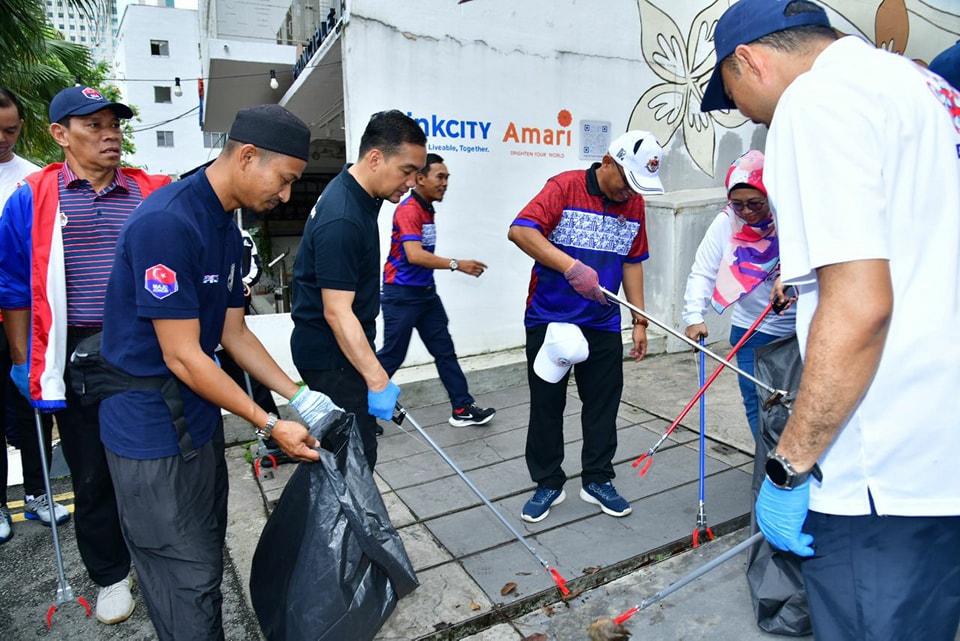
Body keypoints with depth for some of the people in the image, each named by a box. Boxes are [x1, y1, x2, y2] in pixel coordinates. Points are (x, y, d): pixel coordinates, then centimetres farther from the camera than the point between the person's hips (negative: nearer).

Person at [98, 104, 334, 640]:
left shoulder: (227, 231, 6)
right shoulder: (167, 222, -24)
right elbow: (182, 357, -23)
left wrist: (300, 398, 2)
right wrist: (269, 425, -16)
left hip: (198, 420, 9)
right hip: (153, 431, -9)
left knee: (208, 558, 21)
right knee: (188, 581, 5)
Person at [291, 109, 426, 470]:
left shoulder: (353, 193, 6)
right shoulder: (342, 220, -26)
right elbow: (337, 312, -28)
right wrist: (378, 381, -30)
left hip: (336, 349, 10)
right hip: (331, 357, -10)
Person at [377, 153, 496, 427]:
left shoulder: (428, 209, 12)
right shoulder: (408, 210, -17)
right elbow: (414, 255, -29)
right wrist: (457, 264, -29)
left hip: (426, 292, 9)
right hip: (402, 294, -9)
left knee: (444, 350, 9)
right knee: (392, 356, 0)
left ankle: (463, 408, 16)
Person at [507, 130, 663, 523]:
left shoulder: (634, 204, 6)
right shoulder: (565, 187, -11)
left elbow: (633, 263, 13)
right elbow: (520, 230, -23)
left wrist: (640, 321, 9)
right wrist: (571, 266, -32)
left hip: (603, 325, 4)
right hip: (549, 320, -4)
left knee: (603, 405, 11)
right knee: (546, 403, 7)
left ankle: (597, 480, 29)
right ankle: (548, 483, 25)